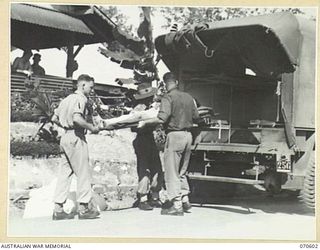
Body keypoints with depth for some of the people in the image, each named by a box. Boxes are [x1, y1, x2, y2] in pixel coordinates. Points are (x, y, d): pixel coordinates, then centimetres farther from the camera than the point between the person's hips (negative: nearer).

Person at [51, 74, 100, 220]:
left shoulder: (67, 99, 19)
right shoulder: (81, 99, -9)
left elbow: (54, 118, 21)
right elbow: (77, 118, -25)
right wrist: (91, 128, -13)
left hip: (66, 137, 9)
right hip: (76, 137, -9)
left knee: (65, 173, 9)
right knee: (83, 173, -2)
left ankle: (58, 208, 7)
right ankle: (84, 207, 1)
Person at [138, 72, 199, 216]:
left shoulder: (168, 98, -10)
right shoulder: (188, 97, 11)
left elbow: (162, 118, -22)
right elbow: (196, 117, 15)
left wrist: (145, 122, -12)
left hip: (174, 135, -7)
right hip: (188, 135, 7)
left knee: (171, 172, 0)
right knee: (182, 171, 19)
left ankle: (176, 206, -1)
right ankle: (185, 200, 18)